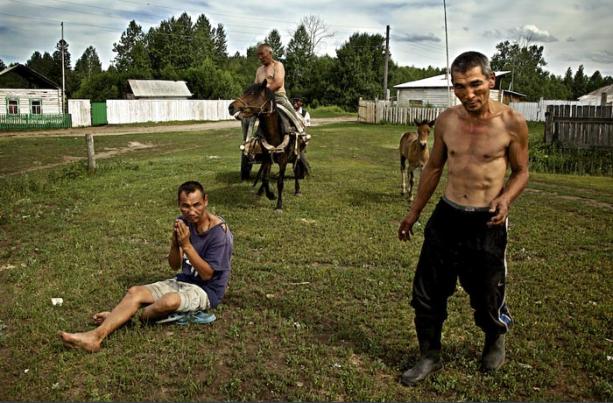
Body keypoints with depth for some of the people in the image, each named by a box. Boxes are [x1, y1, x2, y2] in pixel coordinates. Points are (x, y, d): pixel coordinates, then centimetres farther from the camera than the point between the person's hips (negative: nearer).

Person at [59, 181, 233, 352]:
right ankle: (96, 335, -27)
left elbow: (206, 275, -19)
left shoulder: (219, 232, -20)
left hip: (207, 290, -7)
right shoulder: (183, 222, -1)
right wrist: (175, 242, -18)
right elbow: (174, 265, 2)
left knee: (170, 300, -35)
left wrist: (186, 245, -28)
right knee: (135, 292, -12)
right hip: (183, 281, 7)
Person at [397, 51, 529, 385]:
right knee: (427, 293, 7)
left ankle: (496, 339, 45)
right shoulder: (446, 121, -2)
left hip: (487, 223, -3)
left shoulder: (512, 123, -12)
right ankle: (429, 357, 29)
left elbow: (521, 171, 1)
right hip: (447, 215, 3)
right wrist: (414, 212, 16)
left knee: (486, 298, 10)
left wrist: (506, 198, -21)